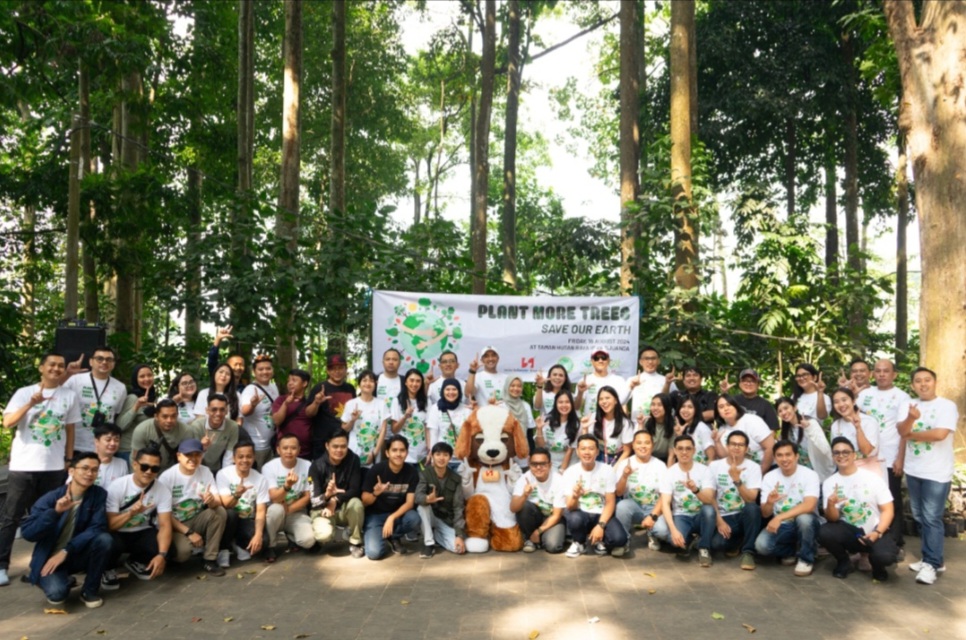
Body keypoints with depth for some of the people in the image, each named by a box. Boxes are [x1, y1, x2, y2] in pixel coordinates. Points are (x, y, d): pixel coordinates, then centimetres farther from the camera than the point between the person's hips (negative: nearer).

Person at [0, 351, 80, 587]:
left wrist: (69, 460, 8)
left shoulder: (70, 396, 6)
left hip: (54, 467, 1)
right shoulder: (24, 392, 1)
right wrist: (30, 404, -23)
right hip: (23, 465, -1)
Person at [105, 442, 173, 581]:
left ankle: (135, 562, 11)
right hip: (118, 534, -2)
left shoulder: (163, 491, -13)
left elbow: (165, 525, -19)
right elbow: (109, 525, -21)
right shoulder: (117, 486, -18)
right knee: (110, 542, -37)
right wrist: (131, 513, -41)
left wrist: (162, 554, -36)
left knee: (165, 549, -26)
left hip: (142, 533, 3)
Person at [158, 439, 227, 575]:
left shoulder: (205, 472, -4)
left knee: (220, 511, -26)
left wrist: (212, 500, -34)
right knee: (183, 551, -32)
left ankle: (210, 560, -15)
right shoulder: (167, 477, -15)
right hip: (175, 525, -4)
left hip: (197, 520, 4)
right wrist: (188, 532, -19)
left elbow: (218, 501, -8)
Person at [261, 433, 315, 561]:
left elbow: (307, 497, -4)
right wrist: (287, 486, -43)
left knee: (308, 540, -26)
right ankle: (269, 546, -10)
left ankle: (291, 537, 12)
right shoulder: (269, 467, -14)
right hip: (276, 513, -1)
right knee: (276, 509, -37)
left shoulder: (307, 466, -8)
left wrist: (289, 509, -19)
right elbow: (274, 498, -22)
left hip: (297, 513, 1)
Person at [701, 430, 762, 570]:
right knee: (716, 542, -34)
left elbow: (751, 499, -16)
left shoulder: (753, 468, -4)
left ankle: (748, 552, -19)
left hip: (743, 516, 2)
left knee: (752, 508, -34)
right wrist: (718, 520, -13)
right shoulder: (714, 466, -1)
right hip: (722, 517, -2)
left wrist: (737, 480, -30)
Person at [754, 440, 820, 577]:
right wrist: (769, 502, -30)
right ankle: (789, 552, 10)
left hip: (805, 524, -2)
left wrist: (779, 517, -37)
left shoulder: (809, 475, -13)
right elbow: (765, 513, -6)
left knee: (804, 517, -38)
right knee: (761, 545, -26)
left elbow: (809, 506, -29)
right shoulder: (769, 477, -4)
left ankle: (806, 559, -11)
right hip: (781, 525, 3)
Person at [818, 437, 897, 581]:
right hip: (849, 531, 2)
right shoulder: (829, 483, -1)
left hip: (874, 532, -2)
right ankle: (843, 562, 3)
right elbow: (833, 518, -7)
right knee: (824, 532, -29)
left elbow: (887, 510, -4)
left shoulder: (873, 478, -6)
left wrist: (877, 532, -21)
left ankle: (877, 564, 8)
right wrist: (830, 504, -30)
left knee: (884, 556, -33)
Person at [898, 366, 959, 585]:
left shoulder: (947, 405, -9)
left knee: (931, 518, -6)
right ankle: (933, 559, 23)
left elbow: (940, 434, -21)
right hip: (913, 471, 6)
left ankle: (931, 564, -1)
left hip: (936, 473, -6)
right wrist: (911, 419, -27)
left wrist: (911, 435, -7)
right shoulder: (910, 406, 8)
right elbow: (902, 431, -5)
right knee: (920, 517, 12)